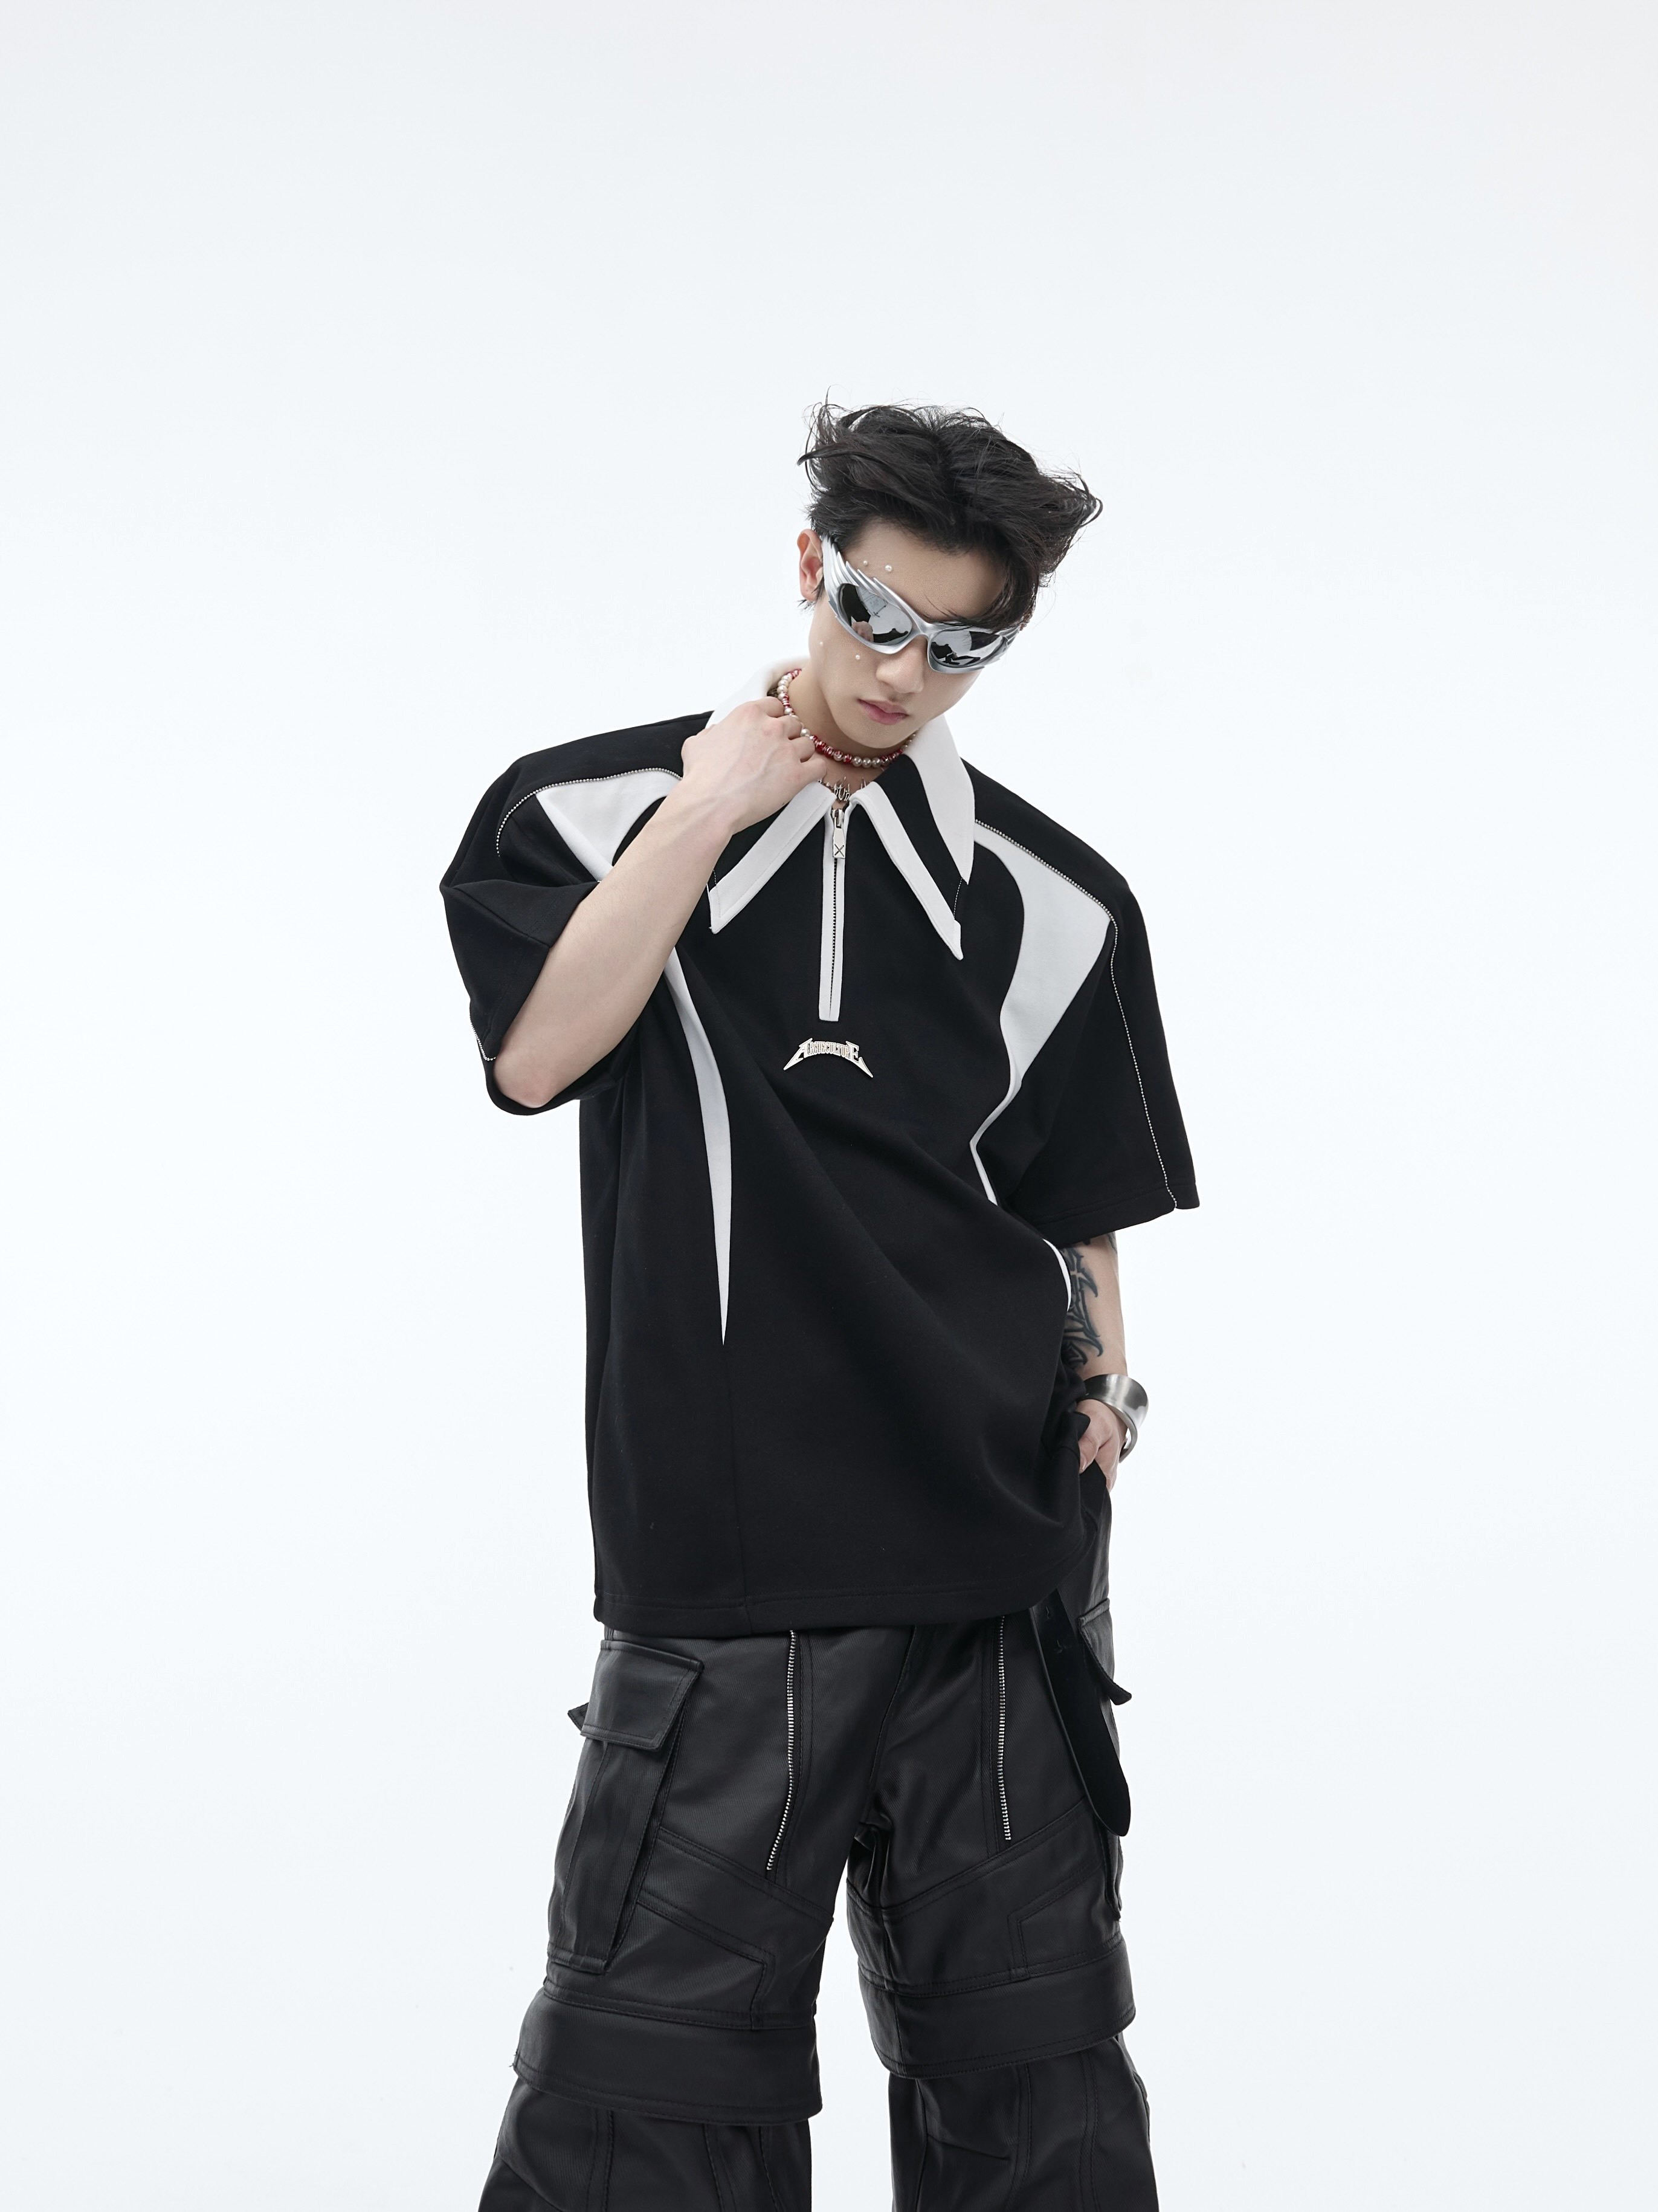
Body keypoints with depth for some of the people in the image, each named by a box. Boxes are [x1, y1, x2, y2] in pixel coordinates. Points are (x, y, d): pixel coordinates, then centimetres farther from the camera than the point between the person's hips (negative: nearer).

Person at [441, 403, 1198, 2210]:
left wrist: (1098, 1402, 3)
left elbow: (1084, 1223, 16)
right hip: (718, 1583, -2)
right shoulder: (595, 810, 6)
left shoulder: (1048, 899, 11)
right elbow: (533, 1056, -11)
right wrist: (715, 803, -10)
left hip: (1000, 1576, 2)